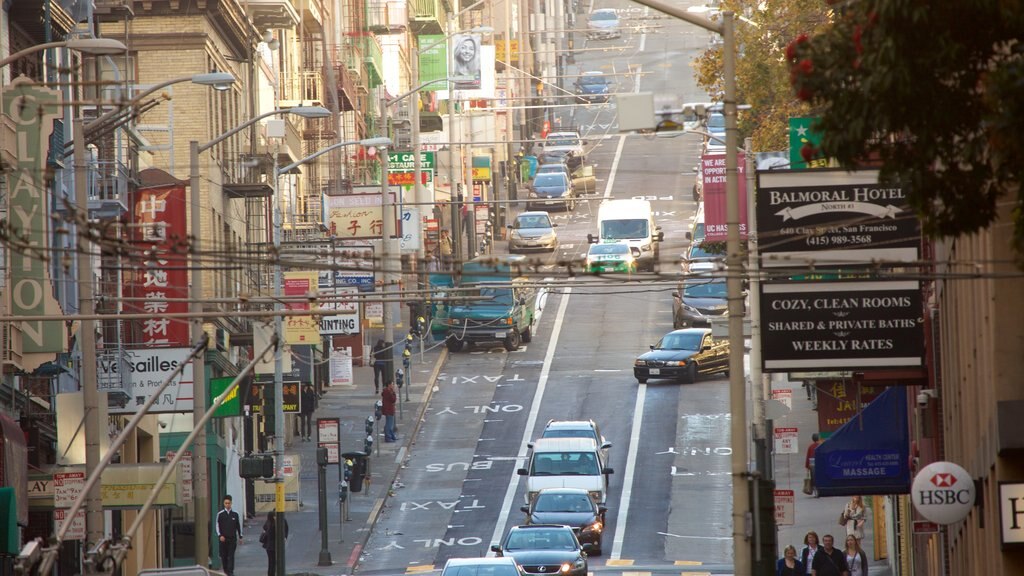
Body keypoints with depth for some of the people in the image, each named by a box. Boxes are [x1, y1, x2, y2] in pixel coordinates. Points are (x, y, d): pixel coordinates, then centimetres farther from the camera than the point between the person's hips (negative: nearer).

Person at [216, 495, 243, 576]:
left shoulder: (235, 514, 5)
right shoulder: (220, 514, 2)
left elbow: (239, 526, 12)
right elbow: (217, 526, 2)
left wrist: (240, 536, 10)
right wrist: (220, 535, -10)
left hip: (232, 538, 0)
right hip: (223, 538, 0)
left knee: (231, 556, -7)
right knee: (224, 556, 5)